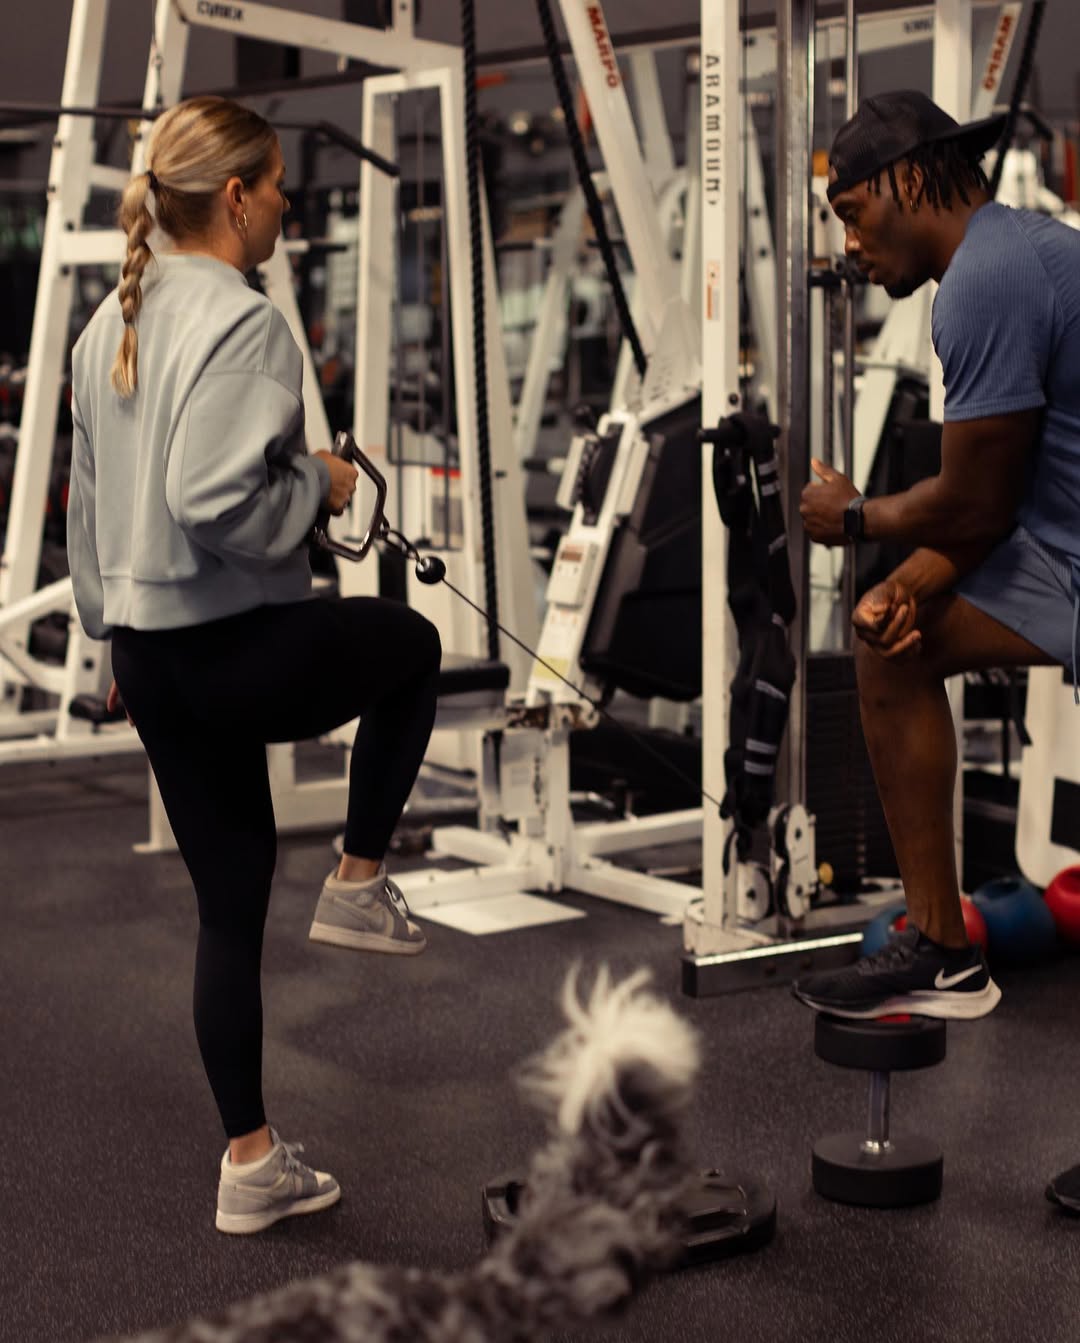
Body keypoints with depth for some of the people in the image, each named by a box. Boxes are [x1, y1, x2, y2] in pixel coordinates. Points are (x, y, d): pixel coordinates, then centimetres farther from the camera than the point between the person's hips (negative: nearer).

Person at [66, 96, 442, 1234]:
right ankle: (358, 885, 22)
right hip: (239, 647, -8)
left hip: (152, 654, 8)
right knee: (411, 642, 24)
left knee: (230, 901, 15)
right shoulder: (241, 323, -16)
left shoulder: (109, 325, 13)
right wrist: (319, 485, -10)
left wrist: (115, 640, 27)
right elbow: (213, 502, -28)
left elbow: (89, 503, 20)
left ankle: (251, 1164, 21)